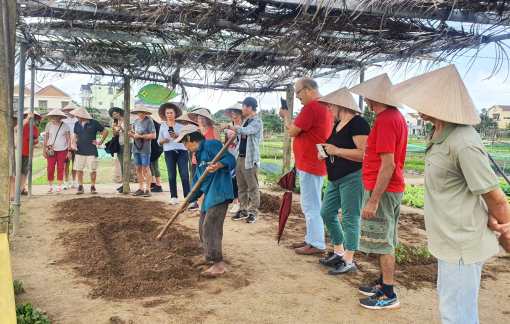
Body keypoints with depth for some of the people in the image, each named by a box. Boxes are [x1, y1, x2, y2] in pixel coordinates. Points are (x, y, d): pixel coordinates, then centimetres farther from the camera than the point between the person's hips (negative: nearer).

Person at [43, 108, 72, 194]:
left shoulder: (65, 126, 1)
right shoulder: (49, 125, 4)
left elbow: (68, 139, 3)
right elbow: (46, 138, 11)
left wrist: (69, 151, -1)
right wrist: (44, 150, 8)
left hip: (62, 150, -1)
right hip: (51, 150, 1)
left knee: (60, 168, 3)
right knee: (50, 168, -2)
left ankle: (59, 187, 12)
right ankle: (50, 187, 12)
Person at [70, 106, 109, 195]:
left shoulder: (94, 123, -4)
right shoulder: (77, 124, 10)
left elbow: (105, 131, 3)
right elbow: (75, 136, 17)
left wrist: (101, 141, -2)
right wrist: (74, 144, 0)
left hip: (91, 152, -4)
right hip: (79, 151, 4)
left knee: (93, 170, 2)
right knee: (78, 169, 4)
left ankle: (93, 186, 16)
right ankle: (80, 186, 15)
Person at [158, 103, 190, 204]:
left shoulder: (181, 124, 5)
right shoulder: (163, 125, 12)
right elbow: (159, 141, 11)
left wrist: (178, 136, -16)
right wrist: (162, 140, -10)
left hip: (182, 151, -2)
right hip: (169, 152, 2)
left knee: (184, 175, -5)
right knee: (171, 176, 5)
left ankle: (187, 196, -1)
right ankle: (174, 197, 11)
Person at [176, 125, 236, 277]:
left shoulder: (210, 145, -8)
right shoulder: (199, 155, 22)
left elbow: (231, 159, -20)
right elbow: (197, 182, 25)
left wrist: (219, 165, -41)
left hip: (219, 194, -10)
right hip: (209, 196, 10)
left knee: (210, 227, -12)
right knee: (203, 227, 18)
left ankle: (219, 264, -5)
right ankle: (208, 257, 34)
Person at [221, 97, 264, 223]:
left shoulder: (257, 122, -11)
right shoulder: (246, 121, 16)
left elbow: (244, 131, -28)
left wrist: (228, 126, -20)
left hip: (250, 159, -9)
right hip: (240, 157, 9)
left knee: (252, 188, -1)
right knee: (241, 187, 12)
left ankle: (254, 212, 7)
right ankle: (243, 211, 20)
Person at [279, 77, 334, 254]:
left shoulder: (311, 107, -18)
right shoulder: (326, 106, 15)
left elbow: (292, 131, -13)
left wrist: (286, 116, 2)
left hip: (310, 164, -11)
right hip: (317, 164, 11)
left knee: (311, 205, -4)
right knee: (312, 204, 17)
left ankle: (317, 244, 4)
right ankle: (311, 238, 28)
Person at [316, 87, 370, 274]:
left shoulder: (357, 123, -15)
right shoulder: (338, 124, 15)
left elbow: (363, 153, -24)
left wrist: (336, 150, -20)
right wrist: (325, 153, 6)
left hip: (352, 178, -10)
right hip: (335, 178, 10)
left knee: (350, 219, -2)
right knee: (327, 213, 14)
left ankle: (348, 261, 10)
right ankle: (338, 253, 28)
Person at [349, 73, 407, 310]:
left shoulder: (386, 120, -20)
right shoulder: (396, 116, 12)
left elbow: (388, 165, -25)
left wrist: (373, 200, -24)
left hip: (382, 190, -10)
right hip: (393, 188, 10)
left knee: (383, 242, -1)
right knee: (385, 240, 18)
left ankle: (388, 295, 11)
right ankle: (383, 283, 32)